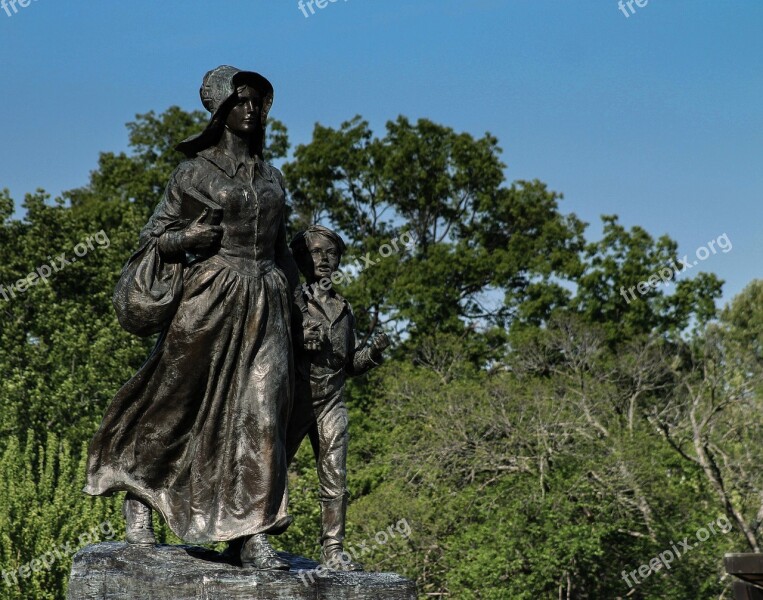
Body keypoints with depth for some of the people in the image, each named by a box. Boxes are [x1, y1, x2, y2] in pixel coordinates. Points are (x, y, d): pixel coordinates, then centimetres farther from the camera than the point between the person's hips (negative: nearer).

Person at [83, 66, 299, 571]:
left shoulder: (272, 178, 16)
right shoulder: (194, 173, 2)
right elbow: (155, 237, 4)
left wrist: (291, 301, 16)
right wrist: (186, 238, -15)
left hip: (264, 304, 4)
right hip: (210, 300, -4)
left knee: (260, 411, -6)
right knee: (176, 403, 4)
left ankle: (252, 535, -6)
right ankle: (137, 495, 27)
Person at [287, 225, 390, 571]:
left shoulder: (343, 309, 16)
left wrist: (373, 353, 2)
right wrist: (303, 341, -21)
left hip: (331, 403, 4)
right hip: (293, 398, -4)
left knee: (336, 480, -1)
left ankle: (333, 550, 2)